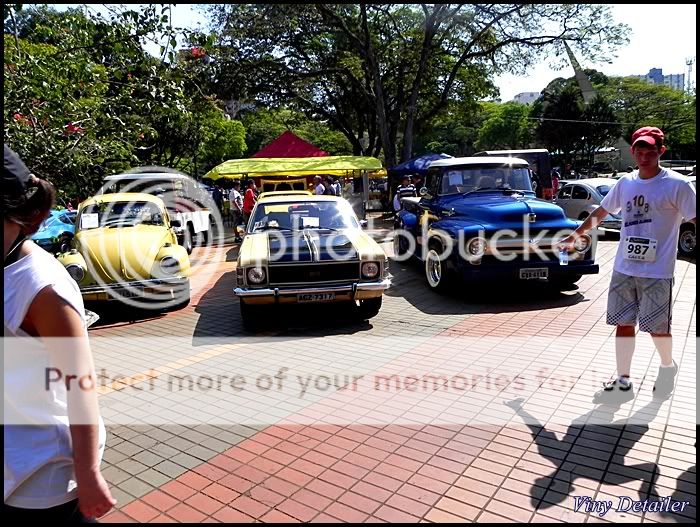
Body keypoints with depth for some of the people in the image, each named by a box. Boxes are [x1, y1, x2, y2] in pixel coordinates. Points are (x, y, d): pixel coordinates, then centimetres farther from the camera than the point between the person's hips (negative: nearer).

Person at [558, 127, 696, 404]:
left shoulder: (677, 184, -8)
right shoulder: (625, 183, 7)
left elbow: (695, 218, -10)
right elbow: (601, 212, 19)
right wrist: (575, 235, 20)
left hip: (657, 272, -4)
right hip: (623, 269, 4)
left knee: (657, 327, 7)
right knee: (623, 324, 7)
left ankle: (667, 366, 38)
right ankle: (623, 383, 18)